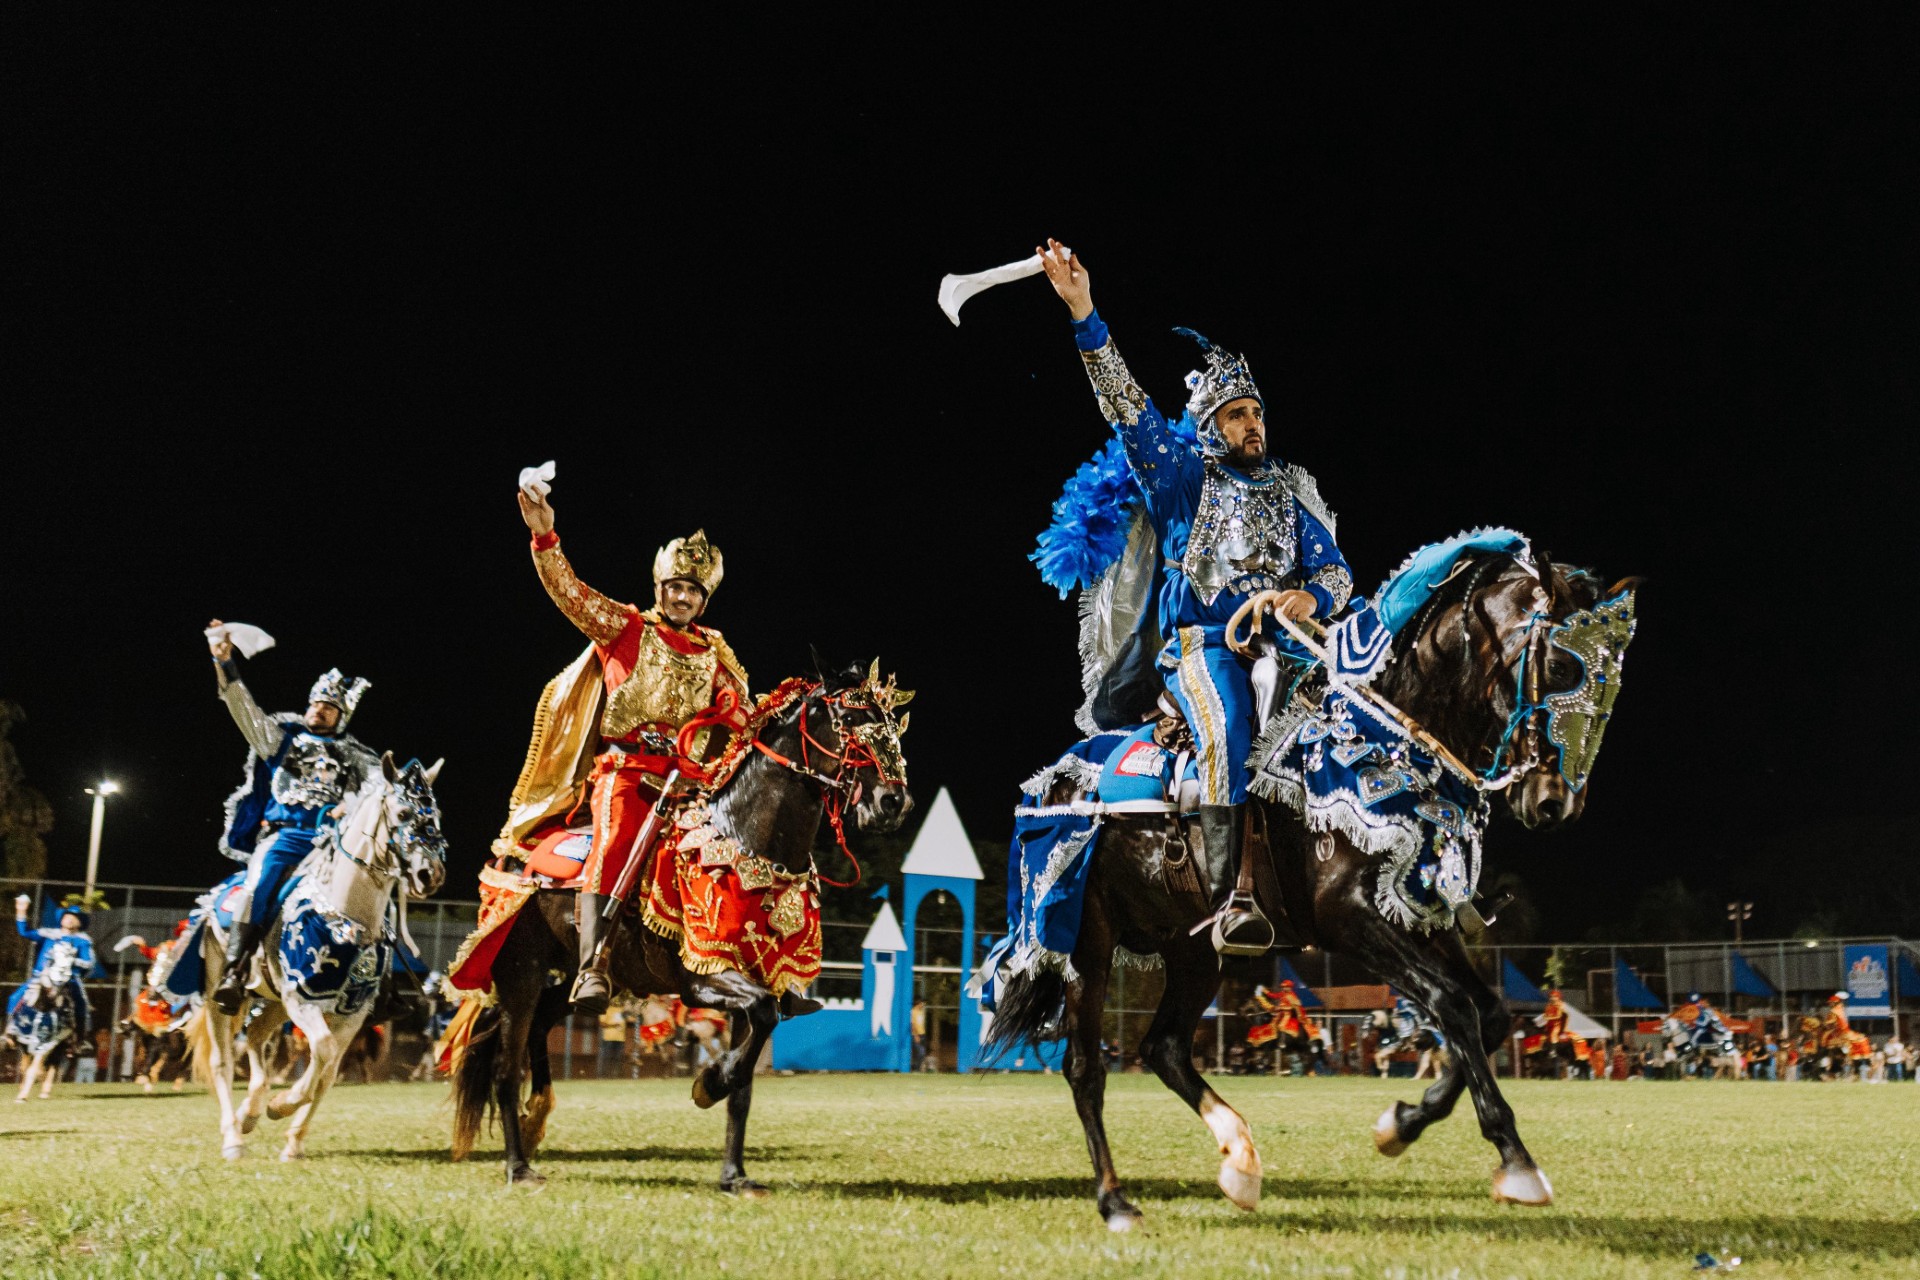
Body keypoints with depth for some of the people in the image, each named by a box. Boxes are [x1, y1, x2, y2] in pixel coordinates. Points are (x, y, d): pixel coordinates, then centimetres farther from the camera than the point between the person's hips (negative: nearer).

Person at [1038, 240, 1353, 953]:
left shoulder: (1290, 492, 22)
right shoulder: (1185, 474, 14)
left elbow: (1336, 571, 17)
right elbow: (1125, 406, 5)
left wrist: (1309, 599, -9)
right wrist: (1084, 315, -4)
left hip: (1281, 641, 5)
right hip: (1201, 640, -4)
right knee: (1225, 728, -33)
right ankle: (1227, 901, -39)